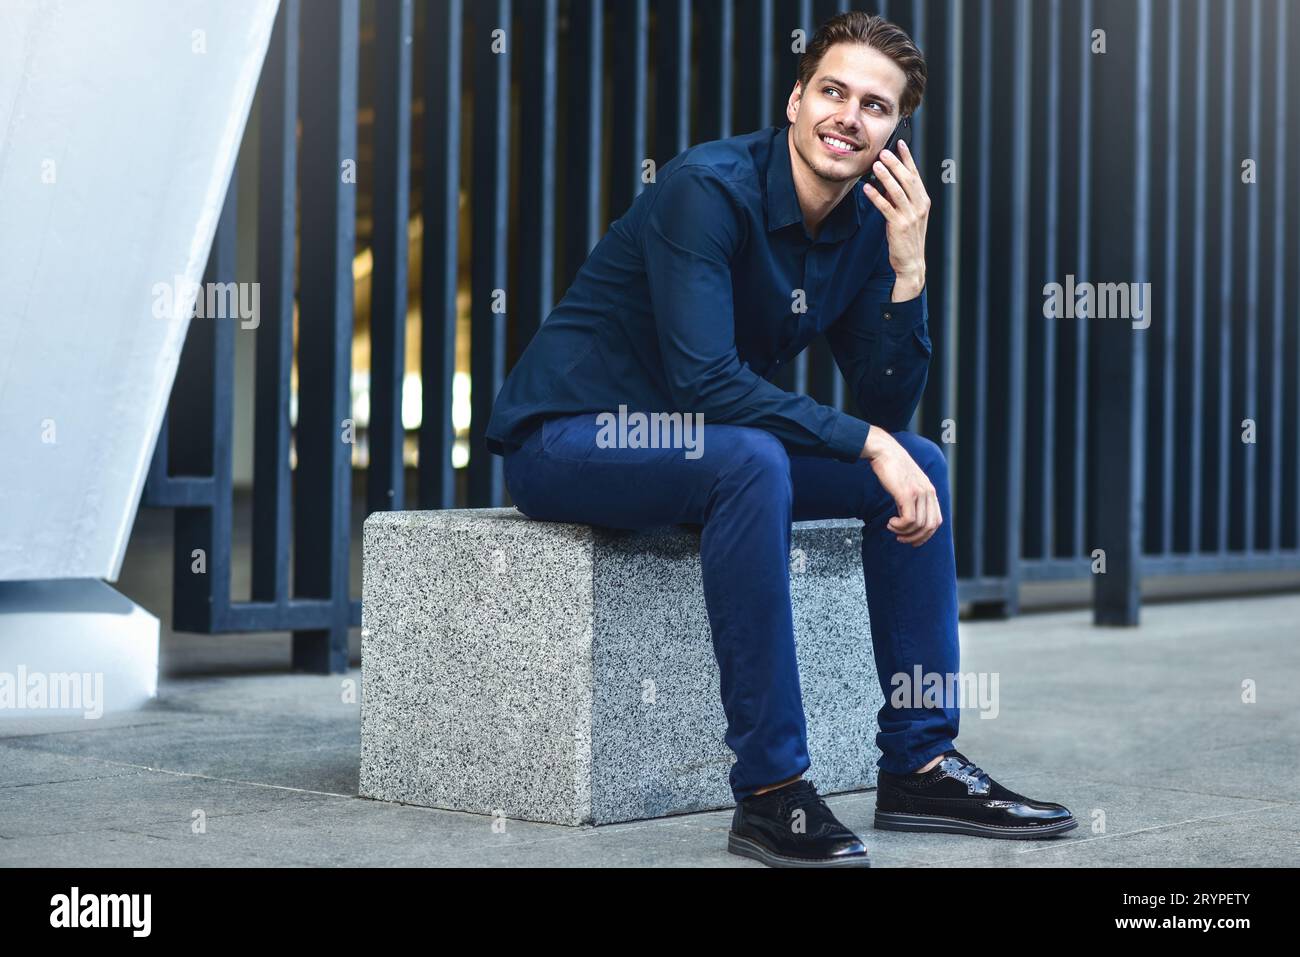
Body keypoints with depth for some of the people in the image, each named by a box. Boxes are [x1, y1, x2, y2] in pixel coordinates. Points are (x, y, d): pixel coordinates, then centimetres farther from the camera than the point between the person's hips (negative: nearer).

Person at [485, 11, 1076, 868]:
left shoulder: (867, 224, 1)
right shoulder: (710, 187, -22)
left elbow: (889, 406, -2)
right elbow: (704, 380, -30)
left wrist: (908, 267, -15)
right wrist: (867, 444, -28)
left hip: (691, 444, 8)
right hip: (566, 436, -8)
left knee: (921, 462, -5)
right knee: (752, 460, -36)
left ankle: (920, 764, -1)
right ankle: (770, 789, -30)